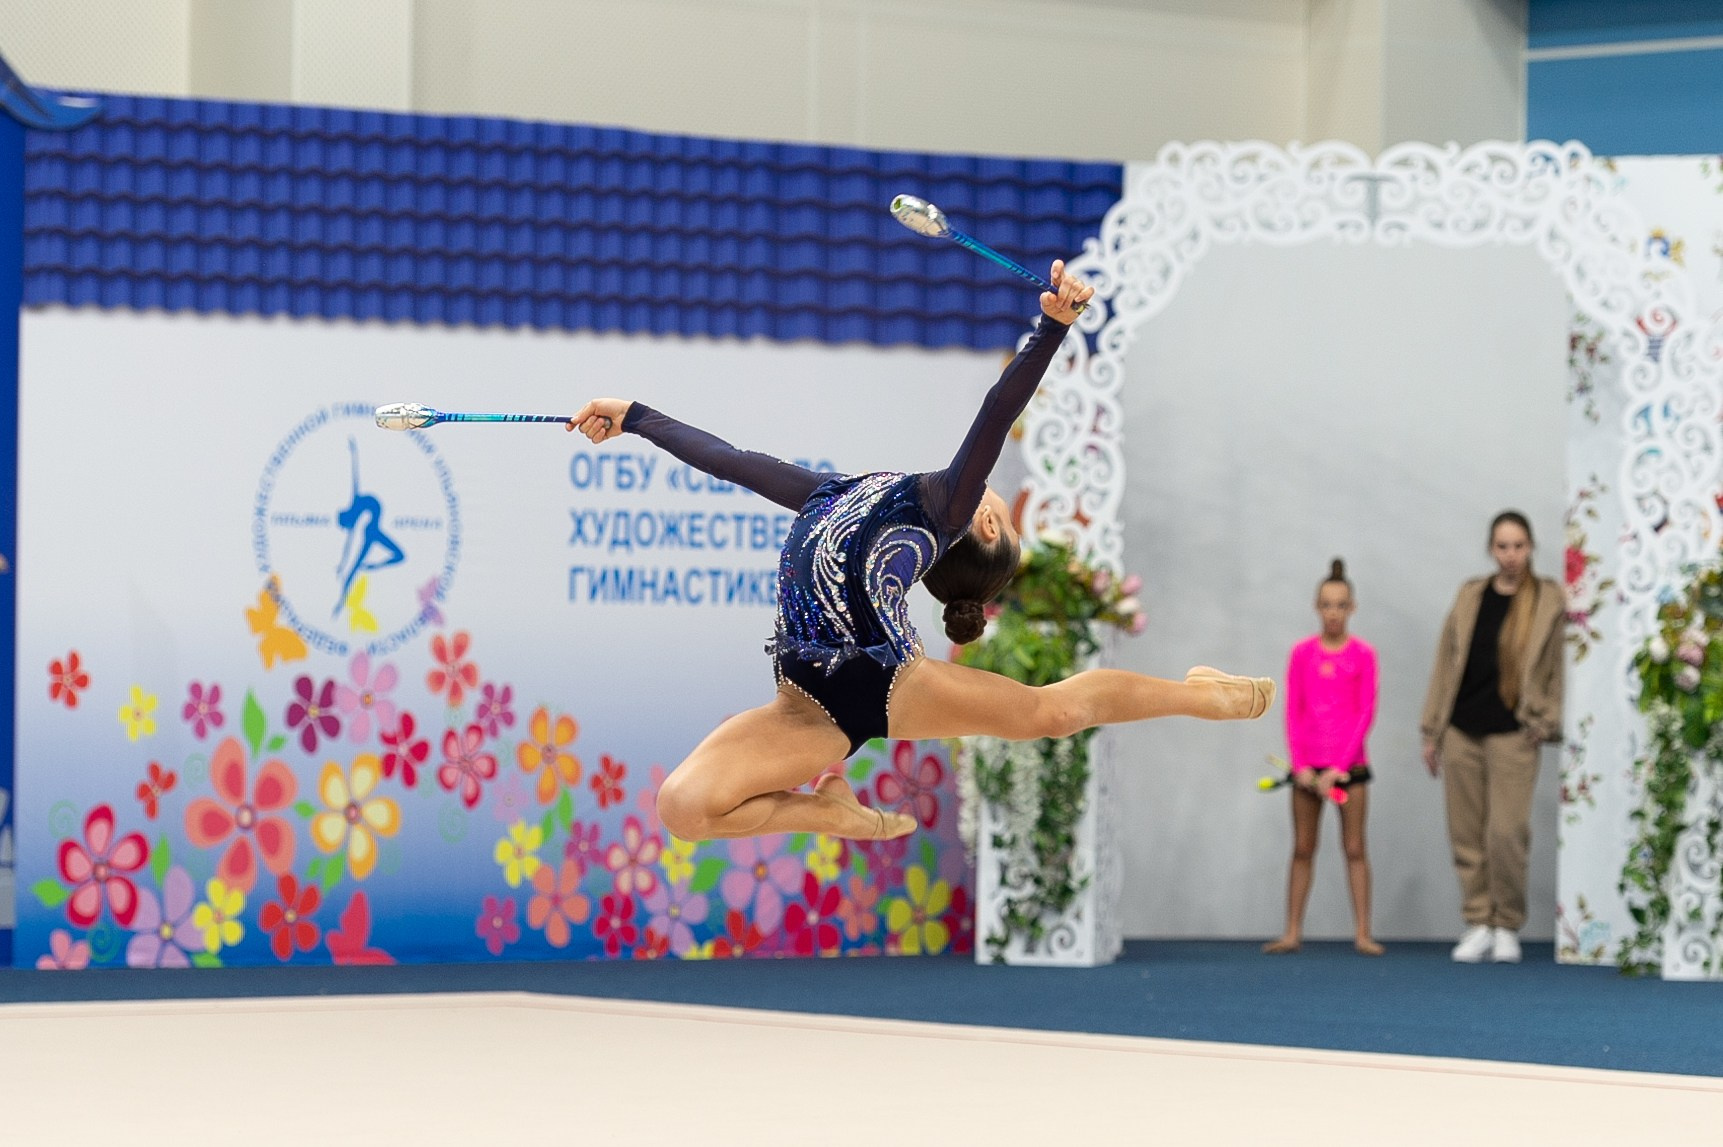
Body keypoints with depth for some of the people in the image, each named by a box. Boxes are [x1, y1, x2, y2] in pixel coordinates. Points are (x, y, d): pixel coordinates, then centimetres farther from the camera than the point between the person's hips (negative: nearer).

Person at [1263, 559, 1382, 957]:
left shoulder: (1362, 655, -2)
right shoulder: (1302, 654, 3)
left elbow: (1366, 714, -6)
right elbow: (1292, 713, 2)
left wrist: (1338, 768, -12)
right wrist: (1299, 766, -8)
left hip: (1349, 765, -2)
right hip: (1307, 766, 2)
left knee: (1355, 849, 1)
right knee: (1302, 849, 6)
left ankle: (1362, 933, 3)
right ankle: (1292, 932, 8)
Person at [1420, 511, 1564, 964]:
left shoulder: (1549, 601, 2)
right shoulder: (1471, 596, 10)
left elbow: (1558, 667, 1)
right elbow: (1445, 664, 12)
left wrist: (1546, 723, -8)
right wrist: (1432, 732, 9)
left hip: (1512, 734, -3)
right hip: (1461, 731, 3)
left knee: (1507, 833, -11)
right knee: (1467, 834, 2)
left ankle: (1508, 927, 3)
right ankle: (1478, 923, 11)